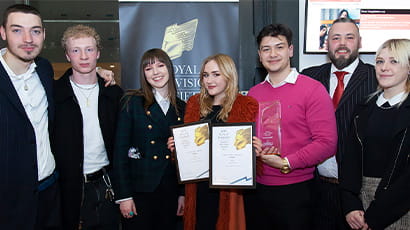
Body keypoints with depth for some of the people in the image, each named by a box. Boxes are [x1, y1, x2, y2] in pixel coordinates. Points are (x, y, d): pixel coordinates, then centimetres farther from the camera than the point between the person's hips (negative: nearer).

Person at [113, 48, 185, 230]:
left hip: (170, 191, 4)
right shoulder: (133, 102, -4)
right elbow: (120, 150, -7)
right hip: (139, 191, -3)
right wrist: (124, 195, -11)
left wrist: (183, 193, 7)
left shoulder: (181, 108, 8)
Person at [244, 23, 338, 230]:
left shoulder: (313, 89, -7)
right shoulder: (253, 93, 7)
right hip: (255, 189, 4)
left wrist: (286, 163, -17)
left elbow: (327, 143, -12)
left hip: (295, 191, -4)